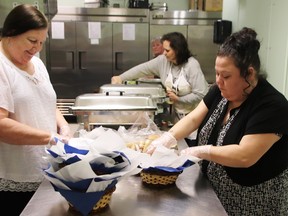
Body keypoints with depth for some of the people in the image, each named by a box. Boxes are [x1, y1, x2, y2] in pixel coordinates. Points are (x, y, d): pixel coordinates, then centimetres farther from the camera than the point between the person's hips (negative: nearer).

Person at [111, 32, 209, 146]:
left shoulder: (192, 65, -20)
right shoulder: (163, 60, -3)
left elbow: (201, 94, -21)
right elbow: (143, 69, 1)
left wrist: (178, 99, -17)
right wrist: (121, 78, -1)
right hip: (178, 115, 5)